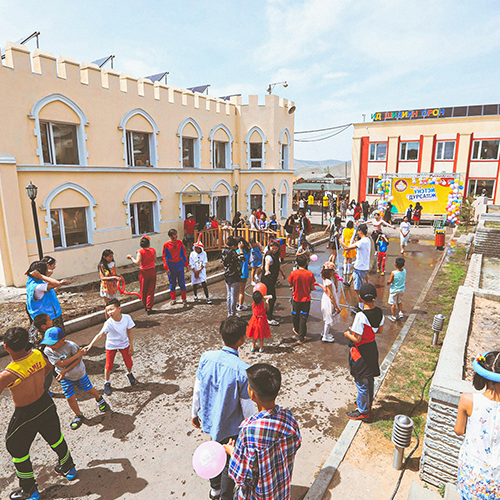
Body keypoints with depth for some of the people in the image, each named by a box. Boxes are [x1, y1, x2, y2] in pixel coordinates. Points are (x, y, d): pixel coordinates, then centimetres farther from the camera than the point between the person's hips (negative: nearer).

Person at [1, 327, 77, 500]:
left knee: (17, 450, 21)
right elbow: (48, 367, 8)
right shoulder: (37, 355, -15)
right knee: (55, 438, 26)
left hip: (26, 415, -5)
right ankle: (68, 468, 49)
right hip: (46, 403, 6)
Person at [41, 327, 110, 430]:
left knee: (89, 389, 16)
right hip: (65, 378, 2)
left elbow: (78, 360, -20)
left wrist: (64, 371, -25)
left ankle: (99, 400, 46)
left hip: (79, 373, -2)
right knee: (70, 398, 4)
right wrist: (77, 354, -29)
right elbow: (61, 364, -25)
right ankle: (78, 415, 29)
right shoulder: (48, 351, -21)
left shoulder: (71, 345, -27)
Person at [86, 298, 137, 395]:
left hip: (124, 344, 2)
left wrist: (131, 346, -5)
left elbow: (130, 332, -11)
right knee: (109, 366, 4)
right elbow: (100, 335, -36)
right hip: (111, 346, -2)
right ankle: (107, 383, 32)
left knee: (129, 363, 12)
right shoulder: (108, 323, -30)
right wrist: (90, 345, -49)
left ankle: (129, 374, 47)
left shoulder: (127, 318, -24)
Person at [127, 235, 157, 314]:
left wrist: (131, 257, -5)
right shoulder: (153, 250, -1)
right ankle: (149, 308, 7)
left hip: (143, 272, -2)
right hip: (152, 271, 3)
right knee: (151, 290, 7)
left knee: (143, 291, 14)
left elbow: (137, 263, -19)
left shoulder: (140, 251, -12)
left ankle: (145, 306, 27)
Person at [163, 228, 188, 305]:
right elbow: (164, 257, -2)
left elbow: (184, 254, 8)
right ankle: (173, 299, 23)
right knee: (172, 283, 9)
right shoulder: (166, 244, -5)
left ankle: (184, 299, 16)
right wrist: (166, 268, -7)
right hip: (171, 265, -1)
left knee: (182, 282, 4)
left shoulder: (180, 243, 1)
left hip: (180, 264, 1)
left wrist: (186, 264, 7)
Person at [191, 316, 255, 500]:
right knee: (230, 463, 21)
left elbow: (197, 389, -5)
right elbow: (247, 406, -20)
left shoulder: (206, 357, -19)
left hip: (210, 419, 5)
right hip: (231, 427, -5)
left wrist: (195, 413, 12)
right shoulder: (242, 370, -32)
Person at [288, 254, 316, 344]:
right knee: (303, 318, 9)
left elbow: (290, 285, -2)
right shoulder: (310, 274, -13)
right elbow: (312, 288, -6)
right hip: (306, 299, 0)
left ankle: (297, 330, 46)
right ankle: (301, 338, 16)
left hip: (296, 299, 0)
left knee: (295, 316, 23)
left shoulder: (293, 273, -16)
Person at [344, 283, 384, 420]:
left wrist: (348, 335, -5)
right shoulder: (379, 312, -7)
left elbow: (357, 339, -24)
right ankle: (368, 403, 43)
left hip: (361, 351, -7)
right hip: (372, 347, 7)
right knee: (370, 379, 24)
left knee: (361, 382, 9)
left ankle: (363, 411, 25)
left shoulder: (360, 316, -29)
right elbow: (380, 331, 8)